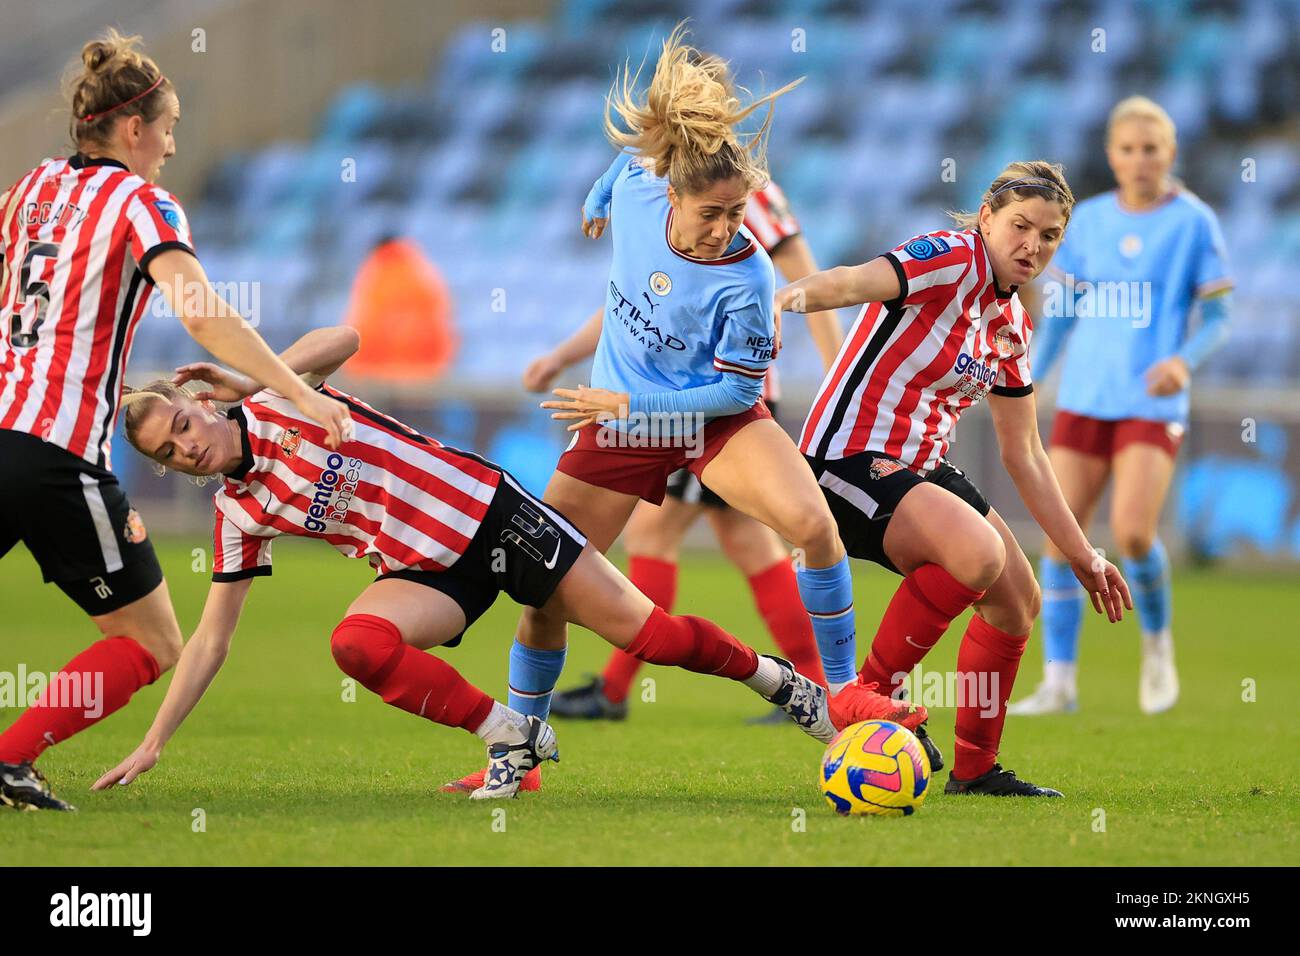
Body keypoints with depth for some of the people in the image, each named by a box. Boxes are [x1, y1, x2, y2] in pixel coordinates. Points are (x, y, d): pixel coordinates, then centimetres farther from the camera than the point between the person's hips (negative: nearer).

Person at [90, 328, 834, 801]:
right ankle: (510, 736, -13)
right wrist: (154, 743, -2)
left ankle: (773, 676, 19)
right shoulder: (240, 513, -1)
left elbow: (344, 339, -28)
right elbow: (211, 641, 2)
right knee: (357, 643, -28)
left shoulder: (279, 395, -8)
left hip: (484, 509, -3)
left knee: (645, 632, -7)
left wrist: (250, 382, -28)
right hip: (426, 572, 3)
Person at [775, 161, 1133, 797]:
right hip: (849, 458, -9)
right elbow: (857, 281, -33)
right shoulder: (955, 258, -13)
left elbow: (1023, 456, 19)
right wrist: (792, 295, -56)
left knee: (1018, 602, 10)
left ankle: (974, 769, 24)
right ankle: (868, 697, -15)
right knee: (980, 553, -30)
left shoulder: (1013, 326, 12)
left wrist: (1081, 556, 19)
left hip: (924, 469, 9)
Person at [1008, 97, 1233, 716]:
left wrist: (1185, 360, -18)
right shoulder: (1088, 221, 9)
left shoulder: (1193, 222, -1)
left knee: (1132, 531, -19)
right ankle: (1059, 683, 3)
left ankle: (1157, 641, 10)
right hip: (1084, 398, 4)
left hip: (1153, 402, -4)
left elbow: (1218, 318, 0)